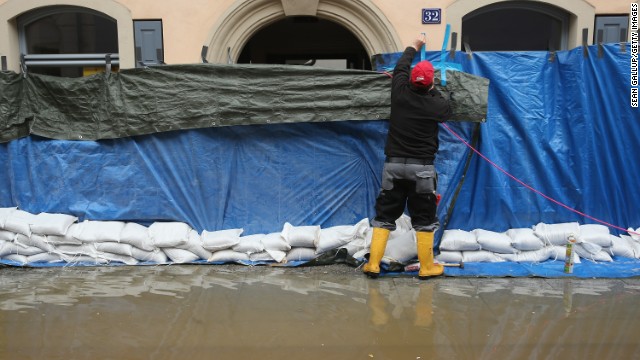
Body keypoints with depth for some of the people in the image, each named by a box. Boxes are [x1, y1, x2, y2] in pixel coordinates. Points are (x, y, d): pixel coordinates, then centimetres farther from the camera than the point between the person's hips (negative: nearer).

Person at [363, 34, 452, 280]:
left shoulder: (400, 93, -1)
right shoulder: (436, 105, -6)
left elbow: (400, 67, 19)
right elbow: (447, 109, 20)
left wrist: (414, 46, 36)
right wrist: (433, 90, 29)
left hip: (393, 165, 2)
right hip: (422, 168, -2)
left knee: (385, 215, 8)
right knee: (424, 218, 9)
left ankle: (373, 265, 8)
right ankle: (426, 267, 17)